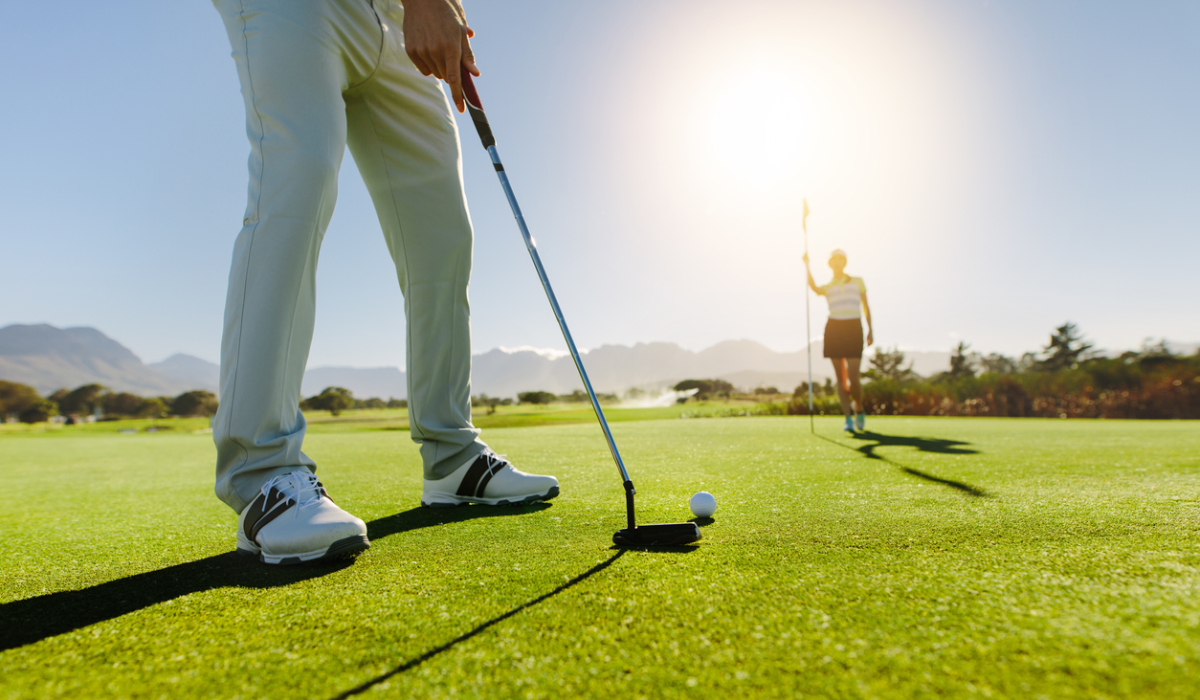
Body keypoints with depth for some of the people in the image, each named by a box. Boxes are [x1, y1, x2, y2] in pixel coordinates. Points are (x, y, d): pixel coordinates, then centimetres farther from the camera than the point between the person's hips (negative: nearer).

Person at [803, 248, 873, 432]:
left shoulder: (858, 281, 16)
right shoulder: (827, 287, 14)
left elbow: (865, 306, 15)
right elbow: (814, 287, -11)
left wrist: (870, 329, 7)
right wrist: (806, 264, -18)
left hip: (854, 328, -1)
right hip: (834, 329, 1)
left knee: (853, 377, -11)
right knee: (841, 377, -1)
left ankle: (859, 409, 16)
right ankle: (848, 418, 4)